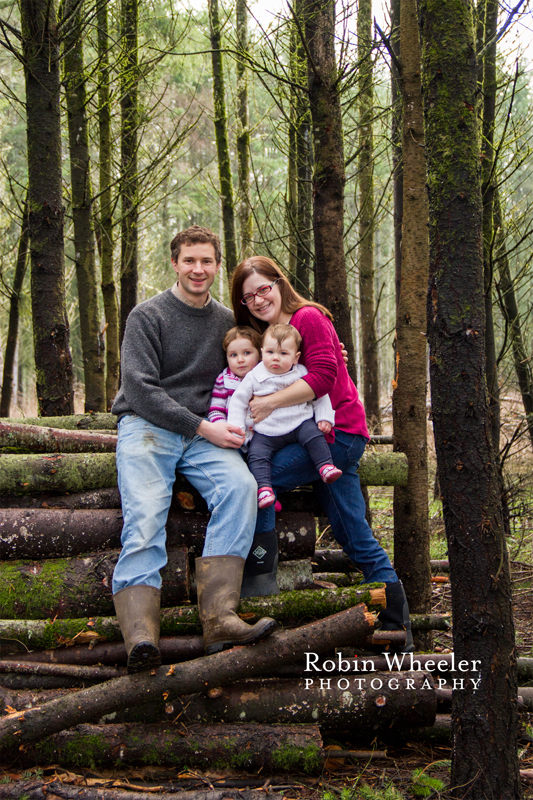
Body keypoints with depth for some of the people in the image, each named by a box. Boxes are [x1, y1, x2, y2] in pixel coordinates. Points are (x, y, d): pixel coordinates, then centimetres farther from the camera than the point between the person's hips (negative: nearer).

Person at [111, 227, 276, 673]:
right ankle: (140, 634, -42)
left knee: (240, 485, -28)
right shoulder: (148, 316, 2)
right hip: (147, 427, -3)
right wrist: (204, 427, -14)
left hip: (205, 433, 3)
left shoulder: (227, 322, 17)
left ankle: (220, 618, -37)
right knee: (146, 514, -28)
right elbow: (140, 389, -7)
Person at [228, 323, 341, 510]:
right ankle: (264, 488, -26)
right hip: (266, 431, 0)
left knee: (314, 434, -27)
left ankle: (326, 466, -22)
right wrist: (237, 427, -3)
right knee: (257, 453, -21)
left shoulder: (302, 374, 3)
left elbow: (320, 395, 11)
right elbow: (238, 400, 7)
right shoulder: (254, 377, 2)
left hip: (299, 424, 0)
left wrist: (324, 418, -1)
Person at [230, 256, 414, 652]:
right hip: (316, 437, 9)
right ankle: (398, 629, 12)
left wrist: (269, 403, -18)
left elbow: (322, 377, -17)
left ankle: (262, 586, -17)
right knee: (357, 540, 7)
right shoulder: (267, 334, 20)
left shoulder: (308, 318, -7)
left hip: (339, 433, -9)